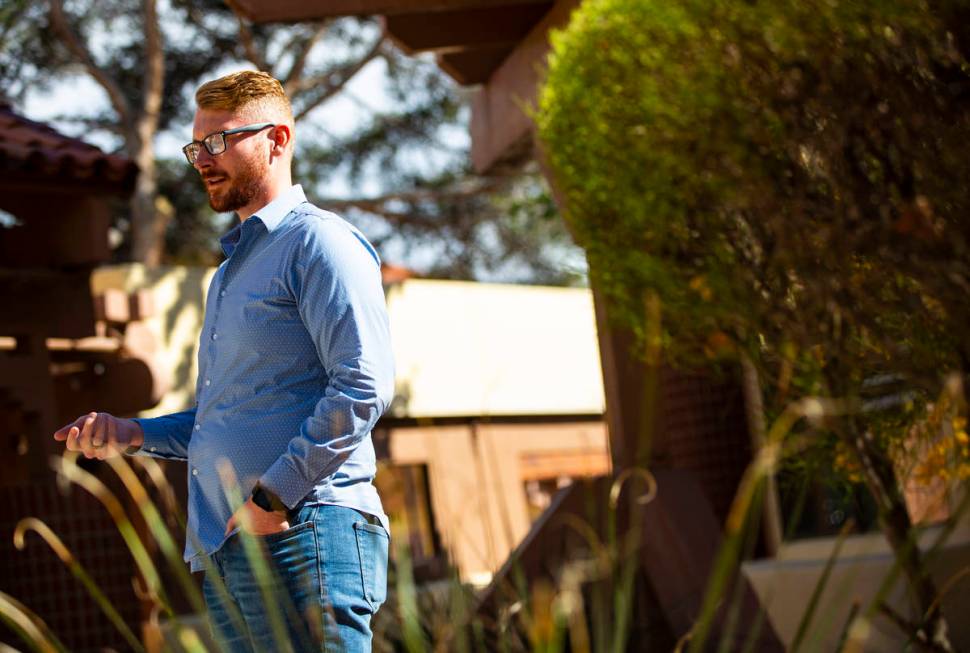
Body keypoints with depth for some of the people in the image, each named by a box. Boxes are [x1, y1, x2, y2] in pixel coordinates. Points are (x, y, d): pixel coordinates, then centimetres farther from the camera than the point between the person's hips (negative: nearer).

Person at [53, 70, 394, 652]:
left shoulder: (321, 242, -4)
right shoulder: (233, 268, 26)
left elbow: (365, 385, -16)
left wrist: (275, 495, -19)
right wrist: (134, 435, 16)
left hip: (306, 536, -9)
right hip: (226, 551, 9)